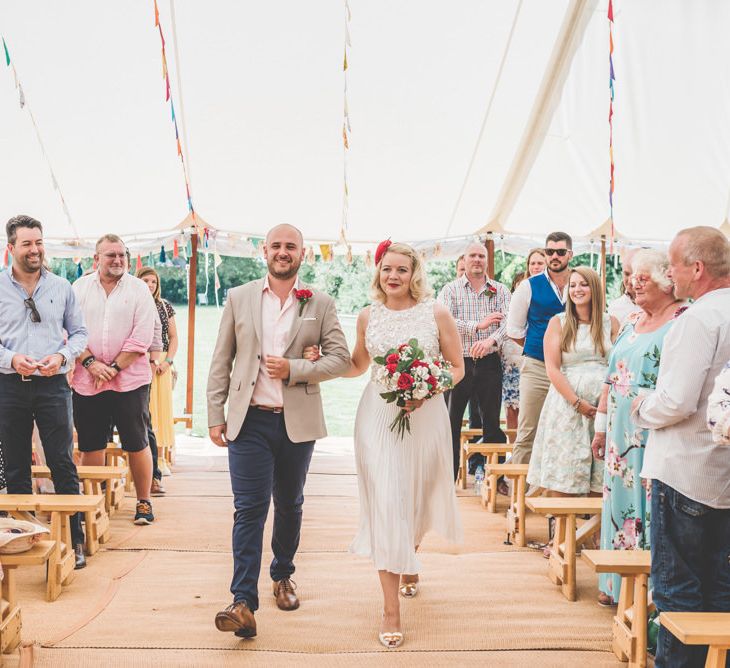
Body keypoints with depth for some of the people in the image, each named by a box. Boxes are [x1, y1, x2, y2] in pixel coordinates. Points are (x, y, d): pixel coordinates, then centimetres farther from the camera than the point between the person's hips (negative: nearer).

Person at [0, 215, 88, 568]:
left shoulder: (61, 287, 6)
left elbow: (79, 332, 11)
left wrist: (62, 356, -8)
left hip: (52, 384, 0)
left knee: (63, 465, -1)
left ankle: (74, 540, 7)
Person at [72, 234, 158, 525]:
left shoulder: (138, 289, 1)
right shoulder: (80, 288, 7)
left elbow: (142, 338, -6)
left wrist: (114, 367, -11)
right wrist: (90, 362, -12)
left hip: (130, 379, -2)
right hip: (87, 381, 2)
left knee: (137, 444, 3)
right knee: (90, 446, 7)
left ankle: (144, 501, 15)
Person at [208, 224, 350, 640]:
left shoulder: (321, 304, 3)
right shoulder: (239, 298, 5)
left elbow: (341, 358, -1)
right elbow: (221, 362, 6)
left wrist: (294, 368, -15)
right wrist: (216, 415, 1)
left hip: (298, 422, 1)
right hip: (249, 421, -1)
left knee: (290, 506, 15)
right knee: (249, 509, -6)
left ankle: (283, 575, 36)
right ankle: (244, 603, -6)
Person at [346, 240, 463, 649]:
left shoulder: (436, 314, -2)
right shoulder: (368, 316, 5)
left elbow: (457, 367, 0)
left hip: (425, 416, 0)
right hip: (378, 416, 1)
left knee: (417, 498, 16)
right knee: (384, 503, -4)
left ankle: (411, 560, 49)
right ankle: (391, 608, 1)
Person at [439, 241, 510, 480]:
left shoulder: (500, 290, 8)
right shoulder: (450, 290, 4)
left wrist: (491, 340, -25)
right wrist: (477, 325, -13)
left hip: (489, 364, 1)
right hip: (459, 362, -1)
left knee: (492, 422, 8)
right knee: (452, 422, 2)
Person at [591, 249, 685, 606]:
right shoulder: (633, 321, 15)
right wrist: (601, 426, 17)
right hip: (622, 432, 7)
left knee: (649, 506, -2)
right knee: (619, 502, 13)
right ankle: (617, 584, 25)